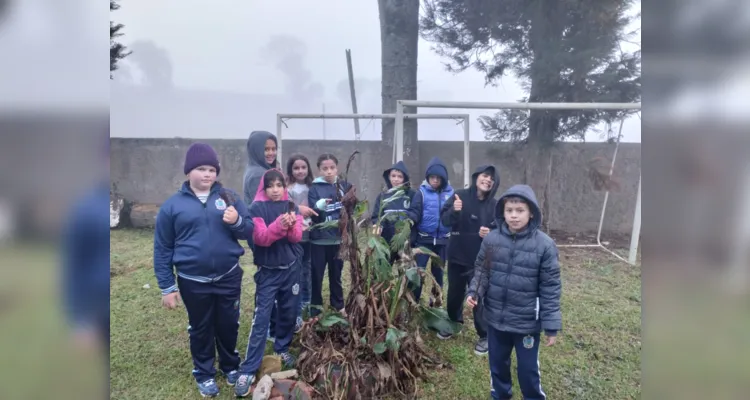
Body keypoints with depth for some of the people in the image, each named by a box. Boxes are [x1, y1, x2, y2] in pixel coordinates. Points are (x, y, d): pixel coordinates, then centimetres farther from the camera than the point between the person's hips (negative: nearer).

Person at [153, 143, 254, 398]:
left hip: (229, 277, 1)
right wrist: (167, 287, -2)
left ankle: (231, 366, 41)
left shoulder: (229, 197, -2)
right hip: (193, 282, -1)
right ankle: (204, 374, 37)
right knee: (201, 329, 17)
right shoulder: (173, 205, -6)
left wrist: (237, 222, -21)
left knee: (228, 325, 17)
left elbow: (249, 231, 1)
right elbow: (162, 249, -2)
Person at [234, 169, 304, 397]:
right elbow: (261, 238, -17)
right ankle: (248, 370, 0)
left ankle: (282, 350, 35)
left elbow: (297, 236, -5)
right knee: (261, 318, -5)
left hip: (291, 268, 4)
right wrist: (279, 225, -33)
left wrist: (291, 225, -27)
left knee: (289, 313, 12)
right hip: (268, 271, -3)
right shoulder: (257, 208, -6)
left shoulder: (291, 207, 4)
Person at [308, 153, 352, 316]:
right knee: (316, 275, 8)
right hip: (319, 240, -2)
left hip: (339, 239, 2)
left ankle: (338, 306, 32)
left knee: (336, 274, 17)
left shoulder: (345, 186, 2)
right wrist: (319, 206, -32)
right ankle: (315, 308, 24)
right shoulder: (315, 188, -5)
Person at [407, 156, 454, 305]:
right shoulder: (422, 192, -6)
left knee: (438, 270, 14)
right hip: (424, 239, -2)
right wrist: (409, 219, -35)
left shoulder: (450, 193, 1)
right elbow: (415, 211, -16)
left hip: (443, 240, 2)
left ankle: (435, 299, 31)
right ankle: (414, 300, 11)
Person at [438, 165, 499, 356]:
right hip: (457, 256, 2)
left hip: (481, 260, -1)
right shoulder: (460, 196, -6)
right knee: (454, 293, 18)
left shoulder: (494, 205, -5)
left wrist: (490, 233, -19)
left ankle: (484, 336, 20)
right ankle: (453, 324, 42)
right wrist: (454, 211, -31)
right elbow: (444, 219, -11)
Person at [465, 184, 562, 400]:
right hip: (495, 318, 3)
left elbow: (550, 287, -10)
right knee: (498, 363, 22)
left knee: (528, 369, 15)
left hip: (527, 322, -3)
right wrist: (474, 292, -11)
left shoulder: (544, 244, -15)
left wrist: (551, 326, -8)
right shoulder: (491, 239, -7)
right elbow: (481, 270, 6)